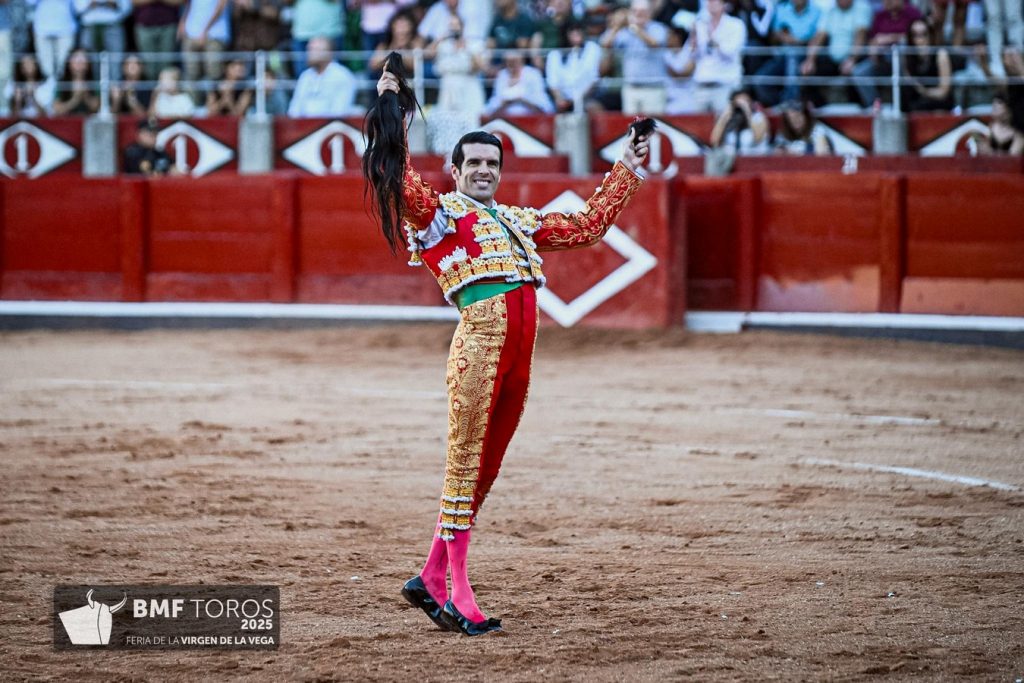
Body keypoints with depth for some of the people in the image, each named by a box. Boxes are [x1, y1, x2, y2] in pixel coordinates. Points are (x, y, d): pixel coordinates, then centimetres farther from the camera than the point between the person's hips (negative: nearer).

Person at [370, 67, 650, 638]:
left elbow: (588, 226, 34)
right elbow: (402, 184, -11)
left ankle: (432, 579, 15)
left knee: (487, 464, 7)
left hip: (520, 351, 7)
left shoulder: (519, 221, 27)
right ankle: (457, 591, -7)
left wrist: (626, 171, 35)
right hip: (480, 337, -7)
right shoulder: (439, 212, 8)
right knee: (466, 458, -8)